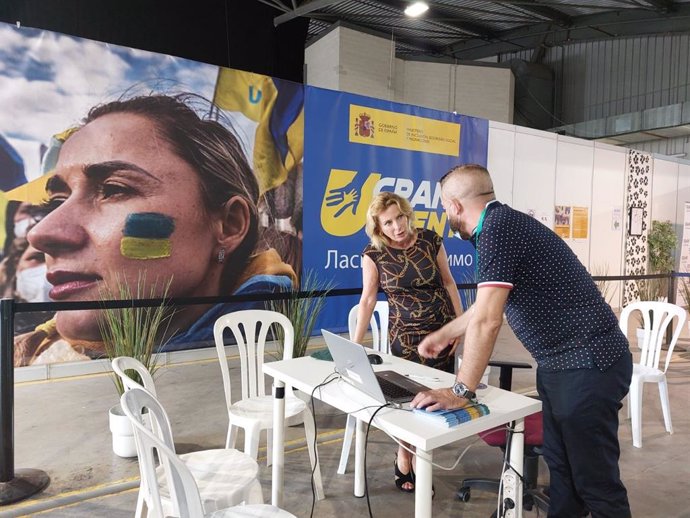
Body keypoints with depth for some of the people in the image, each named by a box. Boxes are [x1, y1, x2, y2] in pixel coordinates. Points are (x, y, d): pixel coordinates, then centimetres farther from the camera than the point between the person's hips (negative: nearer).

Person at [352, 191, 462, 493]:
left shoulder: (431, 241, -7)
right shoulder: (373, 254, -9)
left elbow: (448, 282, 4)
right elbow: (367, 300, -4)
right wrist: (354, 345, -5)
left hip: (442, 330, 2)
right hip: (405, 336, -1)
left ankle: (412, 459, 23)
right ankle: (405, 461, 26)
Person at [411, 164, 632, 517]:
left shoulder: (498, 227, -21)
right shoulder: (501, 225, 11)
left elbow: (487, 319, -27)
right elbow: (486, 305, 23)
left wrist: (461, 391, -19)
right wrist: (443, 335, 33)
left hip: (588, 363, -10)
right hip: (558, 364, 10)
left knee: (593, 477, 3)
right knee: (560, 464, 18)